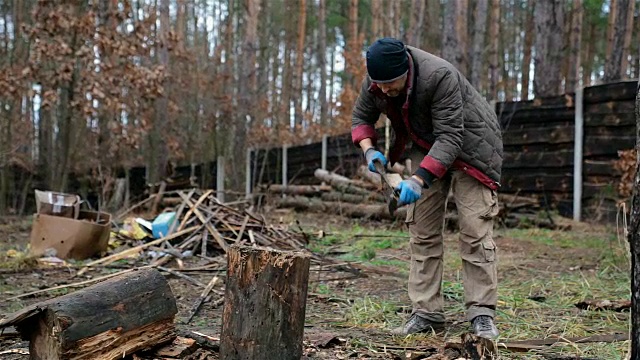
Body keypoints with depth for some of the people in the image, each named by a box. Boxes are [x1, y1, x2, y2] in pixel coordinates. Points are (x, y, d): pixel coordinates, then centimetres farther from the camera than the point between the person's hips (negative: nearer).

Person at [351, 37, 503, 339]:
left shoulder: (440, 76, -35)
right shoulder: (374, 82, -15)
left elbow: (450, 137, -36)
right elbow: (361, 116, 3)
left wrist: (418, 179, -44)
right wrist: (369, 149, -17)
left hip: (468, 146, -6)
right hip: (426, 148, 6)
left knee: (475, 232, -11)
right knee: (422, 231, 2)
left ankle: (482, 315, -6)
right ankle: (426, 313, 6)